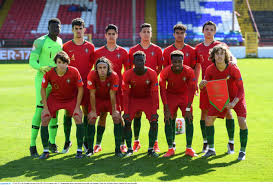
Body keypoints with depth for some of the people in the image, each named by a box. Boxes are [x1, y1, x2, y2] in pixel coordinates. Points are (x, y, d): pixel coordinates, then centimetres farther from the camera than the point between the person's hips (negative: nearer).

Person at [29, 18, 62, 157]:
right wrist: (42, 68, -29)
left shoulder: (60, 41, 12)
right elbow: (32, 61, -12)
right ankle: (33, 145, -5)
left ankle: (52, 142, 20)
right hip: (42, 79, -6)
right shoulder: (40, 42, -9)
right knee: (40, 110, -10)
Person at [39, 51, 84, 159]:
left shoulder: (74, 72, -24)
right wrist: (45, 107, -9)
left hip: (71, 98, -1)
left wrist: (77, 107, -14)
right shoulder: (49, 73, -21)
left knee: (78, 118, -19)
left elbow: (80, 89, -12)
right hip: (54, 98, 1)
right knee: (44, 119, -12)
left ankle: (79, 150, -4)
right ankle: (45, 151, 1)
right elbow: (43, 89, -6)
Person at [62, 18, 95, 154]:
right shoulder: (66, 46, 3)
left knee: (86, 111, 1)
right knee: (68, 111, 0)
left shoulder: (90, 47, 6)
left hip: (85, 83, 1)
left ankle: (86, 140, 13)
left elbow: (93, 64, 12)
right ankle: (67, 141, 11)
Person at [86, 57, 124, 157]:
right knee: (91, 119, -15)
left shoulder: (114, 76, -26)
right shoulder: (92, 75, -25)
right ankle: (90, 149, -2)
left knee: (117, 118, -16)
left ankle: (118, 149, -6)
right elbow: (92, 94, -18)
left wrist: (114, 111, -17)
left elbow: (112, 95, -20)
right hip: (97, 99, 0)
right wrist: (93, 110, -15)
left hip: (110, 99, 0)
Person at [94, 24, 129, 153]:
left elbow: (127, 71, 10)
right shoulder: (98, 52, 7)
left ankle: (122, 144, 8)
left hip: (118, 86, 0)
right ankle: (98, 144, 7)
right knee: (102, 115, 1)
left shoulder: (123, 52, 7)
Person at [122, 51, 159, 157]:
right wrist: (126, 112, -19)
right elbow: (125, 94, -15)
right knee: (127, 121, -13)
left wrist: (154, 111, -21)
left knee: (154, 122, -14)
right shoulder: (128, 75, -21)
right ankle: (129, 148, 2)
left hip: (148, 99, 0)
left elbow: (154, 93, -17)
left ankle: (151, 149, -1)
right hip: (133, 99, 0)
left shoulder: (152, 74, -21)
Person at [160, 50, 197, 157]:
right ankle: (170, 149, -1)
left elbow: (191, 90, -21)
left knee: (189, 120, -11)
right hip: (171, 95, 0)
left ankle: (189, 149, -1)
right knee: (168, 120, -11)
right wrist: (166, 109, -22)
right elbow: (162, 90, -19)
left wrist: (188, 109, -24)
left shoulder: (189, 71, -23)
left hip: (185, 95, 0)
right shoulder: (165, 72, -23)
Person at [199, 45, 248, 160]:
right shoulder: (210, 70, -16)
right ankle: (211, 149, 11)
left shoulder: (233, 69, -26)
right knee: (208, 120, -5)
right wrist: (202, 84, -33)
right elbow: (203, 87, -8)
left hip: (237, 98, -3)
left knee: (242, 123, -17)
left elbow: (241, 90, -24)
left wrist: (233, 103, -38)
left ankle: (242, 151, 2)